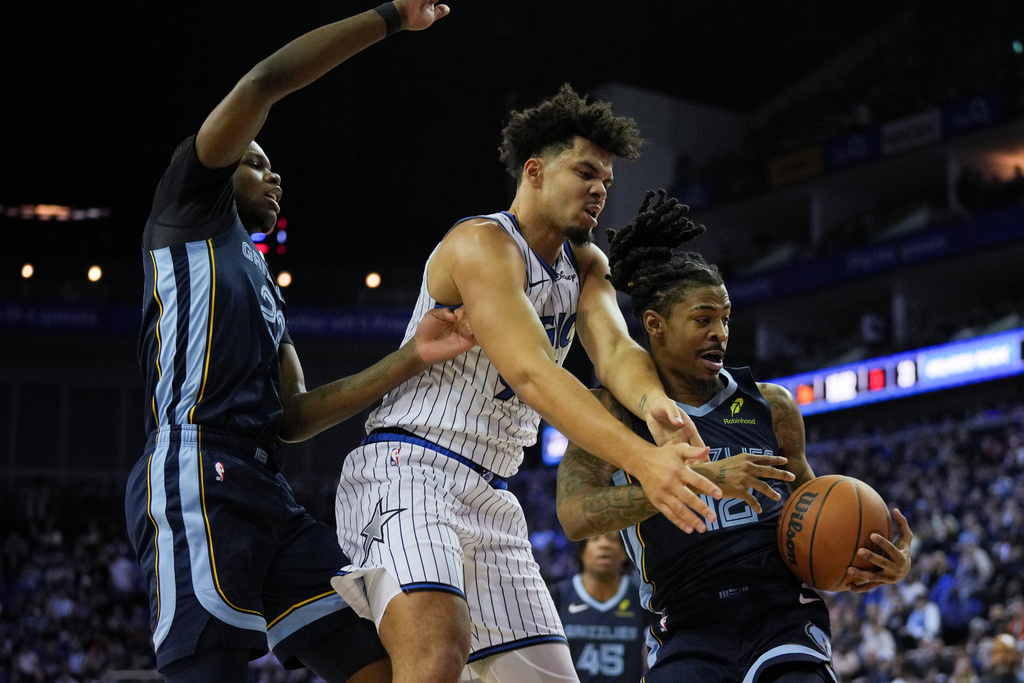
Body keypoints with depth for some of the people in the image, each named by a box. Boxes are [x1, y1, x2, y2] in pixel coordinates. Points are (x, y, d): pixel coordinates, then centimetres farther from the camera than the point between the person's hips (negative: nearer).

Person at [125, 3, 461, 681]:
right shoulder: (190, 208, 13)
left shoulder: (265, 286, 34)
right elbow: (264, 82, 0)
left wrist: (410, 359, 12)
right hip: (197, 479, -9)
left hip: (266, 492, 9)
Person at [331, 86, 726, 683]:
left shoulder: (586, 264, 15)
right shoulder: (482, 245, -12)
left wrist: (653, 401, -31)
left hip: (489, 496, 9)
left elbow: (613, 347, -5)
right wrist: (642, 460, -40)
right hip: (407, 472, -9)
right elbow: (530, 372, -27)